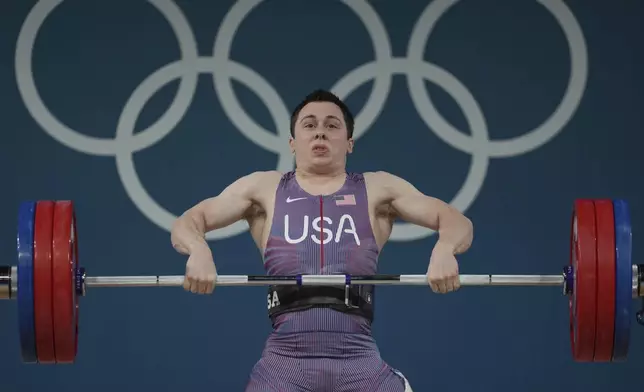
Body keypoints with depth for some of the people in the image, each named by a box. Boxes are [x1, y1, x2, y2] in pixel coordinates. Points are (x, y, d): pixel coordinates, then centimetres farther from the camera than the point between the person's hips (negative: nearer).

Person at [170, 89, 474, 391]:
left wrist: (444, 250, -17)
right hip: (284, 362, 0)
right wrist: (199, 250, -15)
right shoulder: (263, 188, 17)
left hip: (360, 362, 0)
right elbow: (186, 223, 11)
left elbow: (458, 222, 9)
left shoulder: (378, 189, 15)